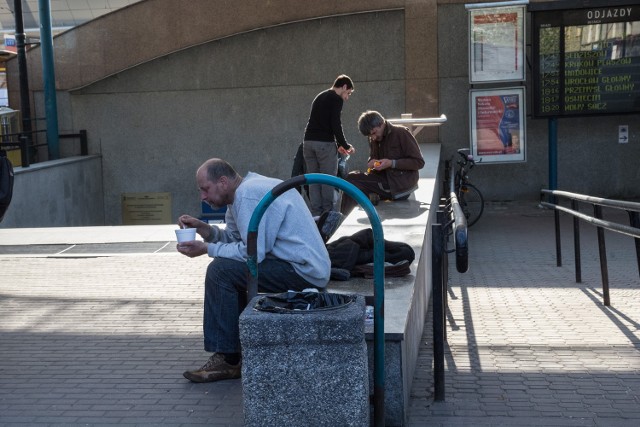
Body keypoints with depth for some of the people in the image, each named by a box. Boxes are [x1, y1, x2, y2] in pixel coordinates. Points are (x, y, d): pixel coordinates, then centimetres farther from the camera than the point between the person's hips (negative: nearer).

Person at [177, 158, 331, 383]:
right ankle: (237, 347, 21)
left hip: (304, 271, -11)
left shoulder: (248, 195, -18)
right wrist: (203, 228, 2)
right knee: (229, 267, 20)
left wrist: (207, 249, -13)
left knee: (220, 271, -15)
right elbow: (233, 237, 16)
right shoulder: (244, 190, 15)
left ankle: (227, 360, -9)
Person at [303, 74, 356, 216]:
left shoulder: (319, 97, 23)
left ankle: (315, 213, 7)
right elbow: (336, 125, -11)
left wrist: (338, 145, 27)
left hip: (309, 141, 7)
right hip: (324, 143, -7)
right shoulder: (336, 99, -3)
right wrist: (346, 145, 1)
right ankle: (327, 214, 1)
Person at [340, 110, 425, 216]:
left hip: (401, 184, -8)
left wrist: (392, 163, -19)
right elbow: (373, 157, 26)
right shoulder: (374, 140, 11)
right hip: (385, 180, 8)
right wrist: (371, 163, 0)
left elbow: (419, 162, -11)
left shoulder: (401, 133, -10)